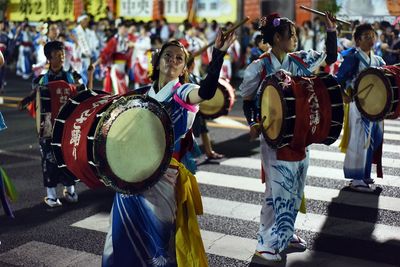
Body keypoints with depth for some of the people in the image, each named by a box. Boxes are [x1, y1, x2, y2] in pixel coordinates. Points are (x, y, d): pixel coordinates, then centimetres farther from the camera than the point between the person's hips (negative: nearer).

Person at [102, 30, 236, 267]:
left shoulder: (183, 92, -8)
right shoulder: (145, 93, 9)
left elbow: (206, 92, -31)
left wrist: (218, 54, -42)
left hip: (163, 174, -6)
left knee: (156, 234, 0)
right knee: (127, 233, 14)